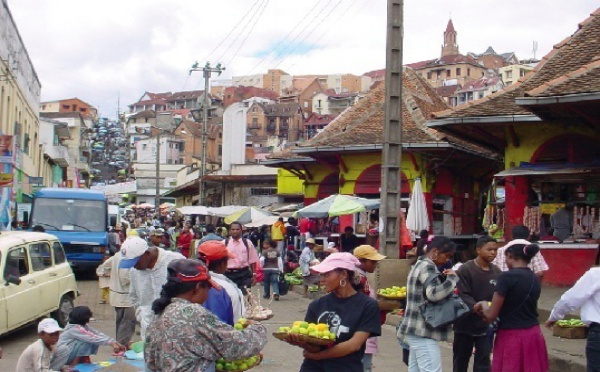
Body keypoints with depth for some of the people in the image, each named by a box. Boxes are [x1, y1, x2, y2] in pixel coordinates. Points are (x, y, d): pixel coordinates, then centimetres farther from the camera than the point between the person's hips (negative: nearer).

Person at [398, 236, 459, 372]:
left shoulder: (420, 265, 19)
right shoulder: (427, 267, -13)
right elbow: (434, 294, -28)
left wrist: (443, 278, 8)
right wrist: (452, 278, -14)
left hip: (417, 330, 10)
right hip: (423, 332, -10)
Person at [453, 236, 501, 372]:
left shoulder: (497, 272, 1)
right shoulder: (465, 270, -12)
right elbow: (463, 295, -19)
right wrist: (476, 308, -36)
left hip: (486, 325, 3)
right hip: (465, 324, -3)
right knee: (460, 360, 12)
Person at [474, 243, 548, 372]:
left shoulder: (507, 277, -15)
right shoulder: (535, 279, 7)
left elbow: (491, 316, -13)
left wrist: (483, 304, 8)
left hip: (512, 338, -7)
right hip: (533, 336, 7)